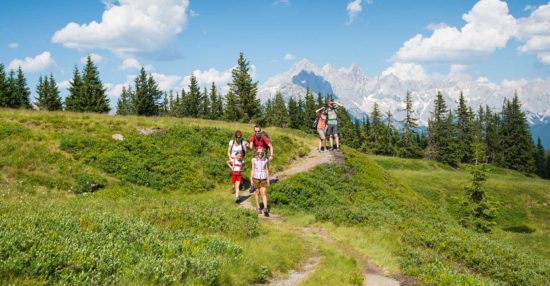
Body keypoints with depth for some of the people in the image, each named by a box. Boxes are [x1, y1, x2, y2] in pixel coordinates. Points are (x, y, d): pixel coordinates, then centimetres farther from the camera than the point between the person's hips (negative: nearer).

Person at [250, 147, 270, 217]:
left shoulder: (266, 160, 1)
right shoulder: (254, 160, 0)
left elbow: (267, 170, 6)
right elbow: (252, 170, 3)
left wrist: (268, 180, 6)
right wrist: (251, 180, 1)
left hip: (263, 179, 0)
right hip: (256, 178, 0)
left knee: (264, 193, -8)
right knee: (257, 193, 11)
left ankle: (266, 209, -16)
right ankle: (258, 207, 23)